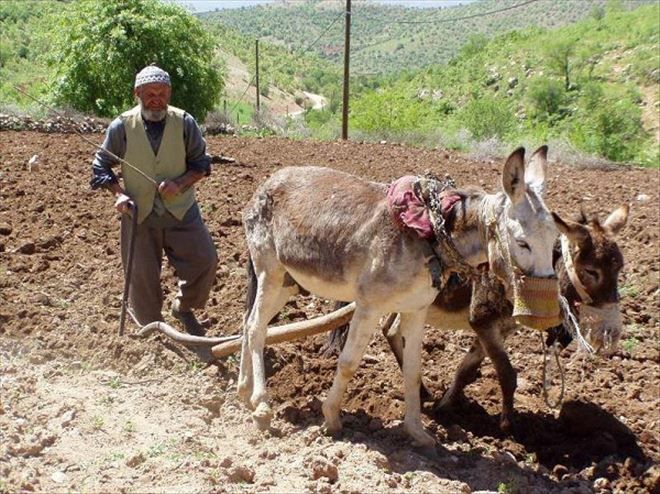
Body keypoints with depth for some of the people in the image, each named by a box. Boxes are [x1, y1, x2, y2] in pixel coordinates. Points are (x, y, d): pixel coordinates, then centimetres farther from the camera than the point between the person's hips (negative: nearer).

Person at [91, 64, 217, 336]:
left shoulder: (185, 123, -6)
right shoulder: (122, 126, -7)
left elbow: (201, 164, 2)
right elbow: (101, 166, 3)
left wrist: (180, 184, -16)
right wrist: (119, 194, -13)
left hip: (181, 210, 1)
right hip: (139, 212, -1)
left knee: (205, 260, -5)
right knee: (141, 274, 4)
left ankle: (183, 307, 22)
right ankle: (150, 326, 28)